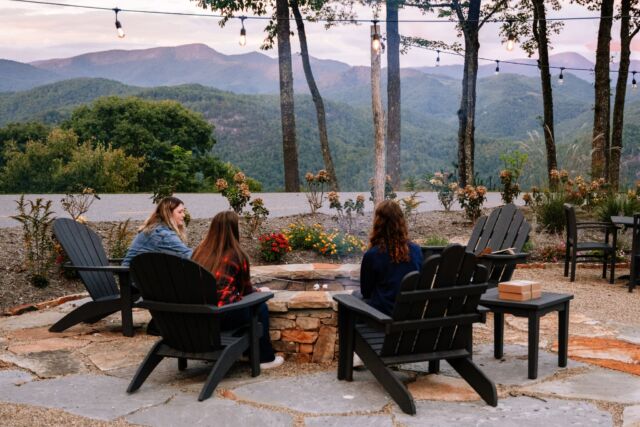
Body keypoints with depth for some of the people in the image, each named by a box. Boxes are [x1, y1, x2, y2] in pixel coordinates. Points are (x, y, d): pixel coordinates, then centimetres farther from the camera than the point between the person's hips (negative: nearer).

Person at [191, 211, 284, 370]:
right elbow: (246, 290, 8)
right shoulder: (237, 256, -5)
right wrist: (260, 291, 31)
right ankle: (265, 358, 25)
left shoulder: (199, 251, 8)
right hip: (221, 317, -6)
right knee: (260, 306, 18)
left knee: (242, 303, 29)